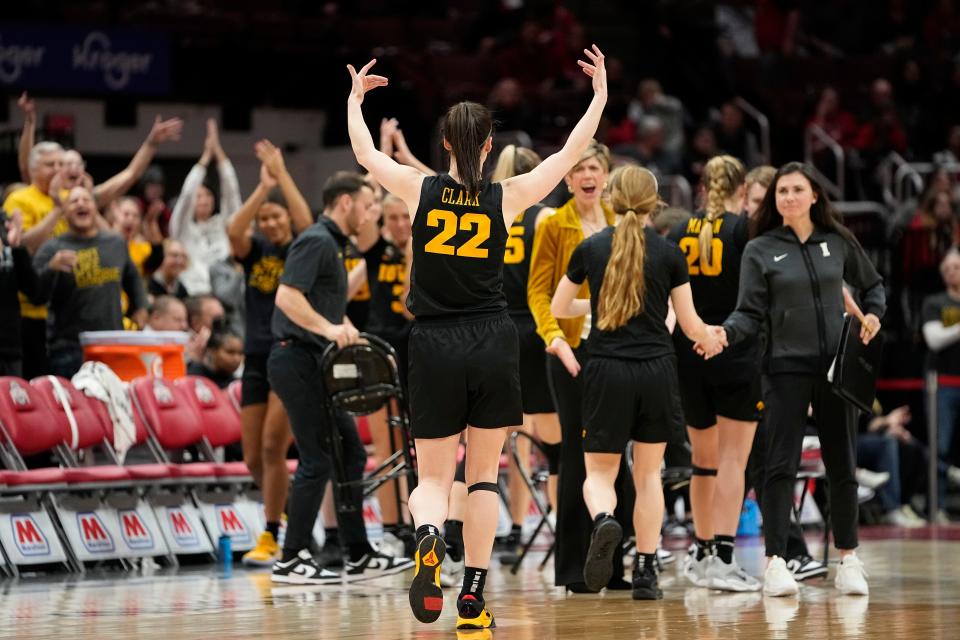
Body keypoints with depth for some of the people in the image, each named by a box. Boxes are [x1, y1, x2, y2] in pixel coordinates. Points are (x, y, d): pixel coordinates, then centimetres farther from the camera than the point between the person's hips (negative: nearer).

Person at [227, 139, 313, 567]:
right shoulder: (253, 252, 7)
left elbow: (307, 222, -23)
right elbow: (233, 230, -15)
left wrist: (282, 173, -21)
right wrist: (263, 186, -20)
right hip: (257, 359, 5)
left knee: (273, 448, -15)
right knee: (253, 459, 4)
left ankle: (270, 539, -9)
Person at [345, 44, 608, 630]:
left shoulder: (420, 190, -1)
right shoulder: (506, 198, -3)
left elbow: (365, 153, 15)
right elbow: (572, 153, 4)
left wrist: (356, 98, 31)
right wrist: (601, 93, 15)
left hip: (435, 346, 0)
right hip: (493, 344, 0)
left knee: (433, 477, 6)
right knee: (484, 474, 12)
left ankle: (429, 536, -29)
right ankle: (473, 597, 6)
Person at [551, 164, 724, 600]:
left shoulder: (590, 249, 1)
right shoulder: (669, 253, -1)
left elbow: (558, 309, 13)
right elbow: (690, 324, 4)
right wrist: (710, 342, 26)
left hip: (607, 372, 0)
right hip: (656, 372, 0)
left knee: (599, 472, 8)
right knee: (648, 474, 12)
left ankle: (603, 520, -27)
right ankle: (646, 573, 10)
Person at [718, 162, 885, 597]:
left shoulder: (838, 242, 6)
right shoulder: (760, 250, 0)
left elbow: (871, 284, 22)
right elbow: (751, 313, -5)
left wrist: (873, 315, 4)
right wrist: (726, 333, -23)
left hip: (835, 366, 3)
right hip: (786, 368, -2)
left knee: (841, 464, 8)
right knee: (781, 466, -8)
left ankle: (848, 558, 18)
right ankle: (775, 563, -8)